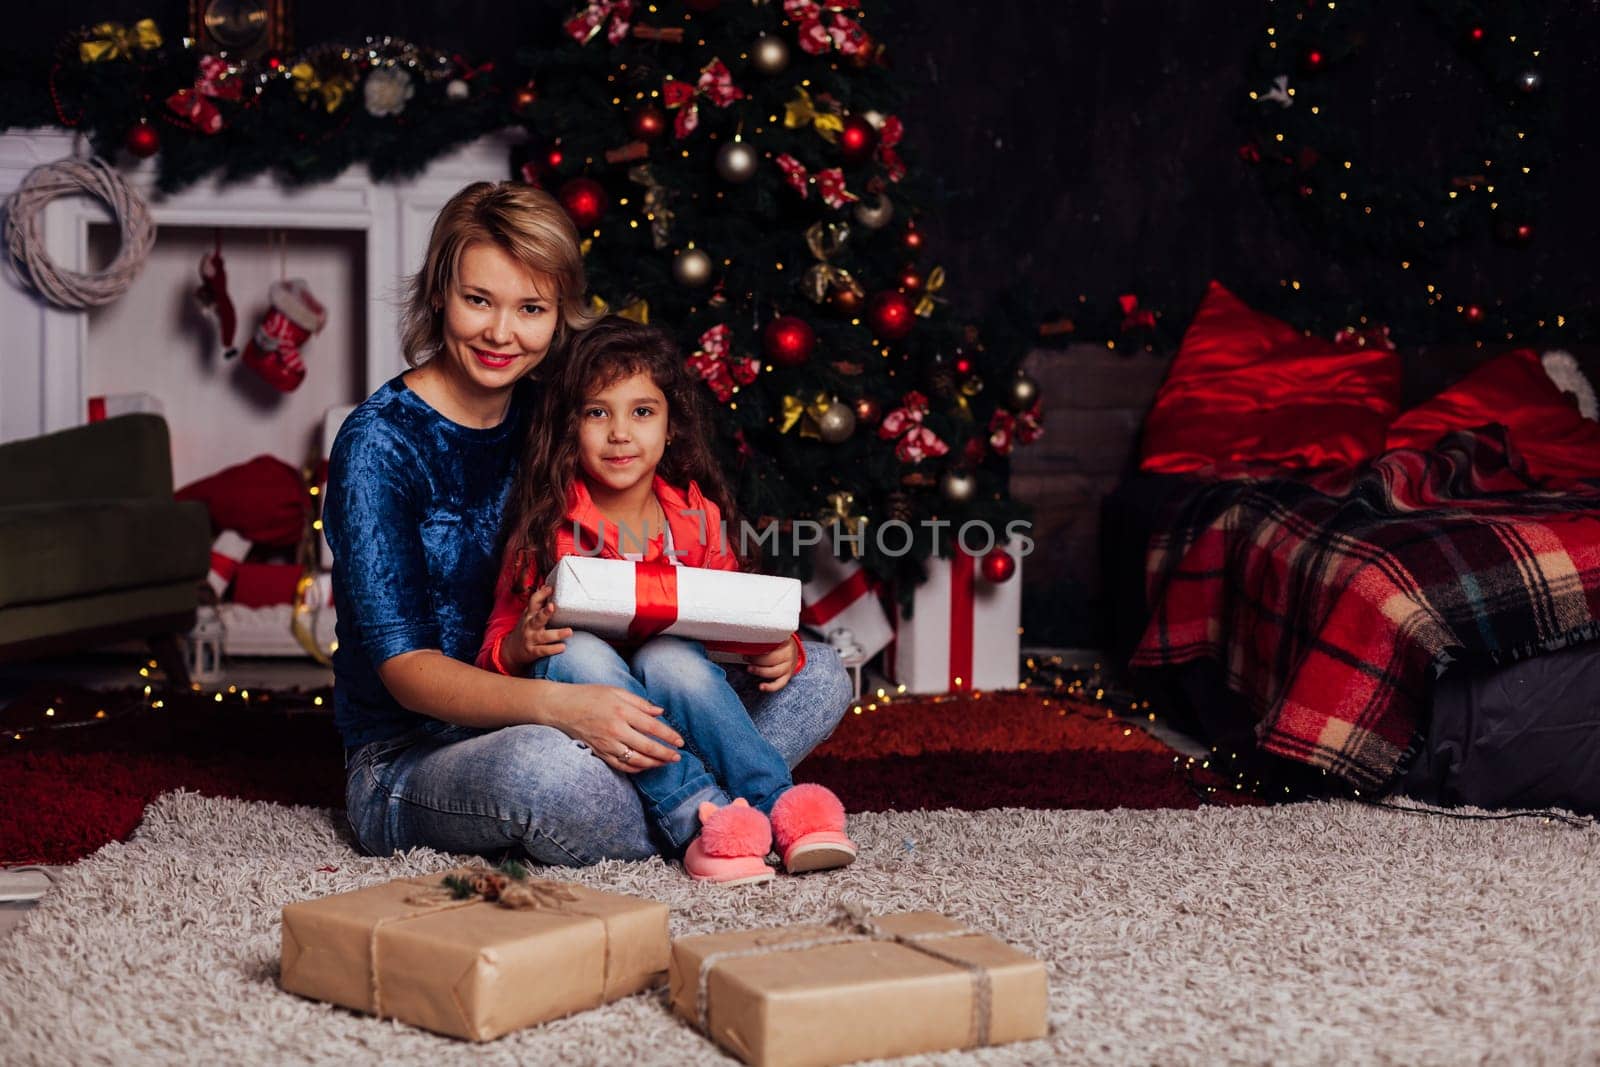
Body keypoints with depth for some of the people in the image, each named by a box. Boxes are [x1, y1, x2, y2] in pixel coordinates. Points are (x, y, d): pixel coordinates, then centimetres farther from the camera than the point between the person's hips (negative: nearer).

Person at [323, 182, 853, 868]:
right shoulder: (380, 443, -11)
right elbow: (405, 668, -18)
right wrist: (555, 707, -35)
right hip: (410, 757, -6)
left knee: (820, 675, -3)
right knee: (545, 766, -42)